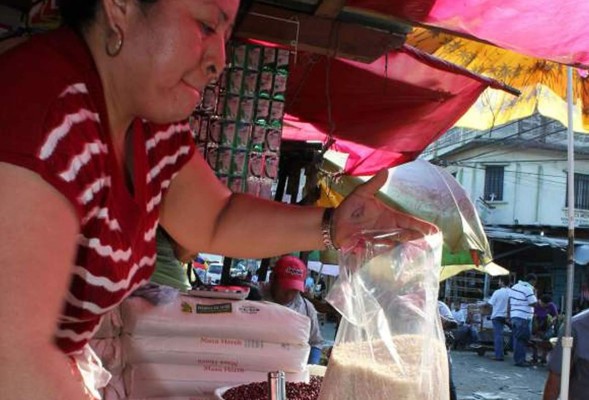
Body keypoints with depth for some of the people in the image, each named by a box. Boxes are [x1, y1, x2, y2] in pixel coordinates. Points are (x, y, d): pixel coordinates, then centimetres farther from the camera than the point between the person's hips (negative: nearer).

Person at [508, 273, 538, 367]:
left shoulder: (515, 286, 14)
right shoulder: (528, 289, -12)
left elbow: (509, 302, 16)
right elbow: (534, 303, -14)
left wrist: (508, 315, 20)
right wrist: (535, 293, 0)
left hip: (514, 316, 8)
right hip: (524, 318, -8)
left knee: (517, 338, 14)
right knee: (523, 340, -2)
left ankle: (517, 359, 19)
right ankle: (520, 360, -1)